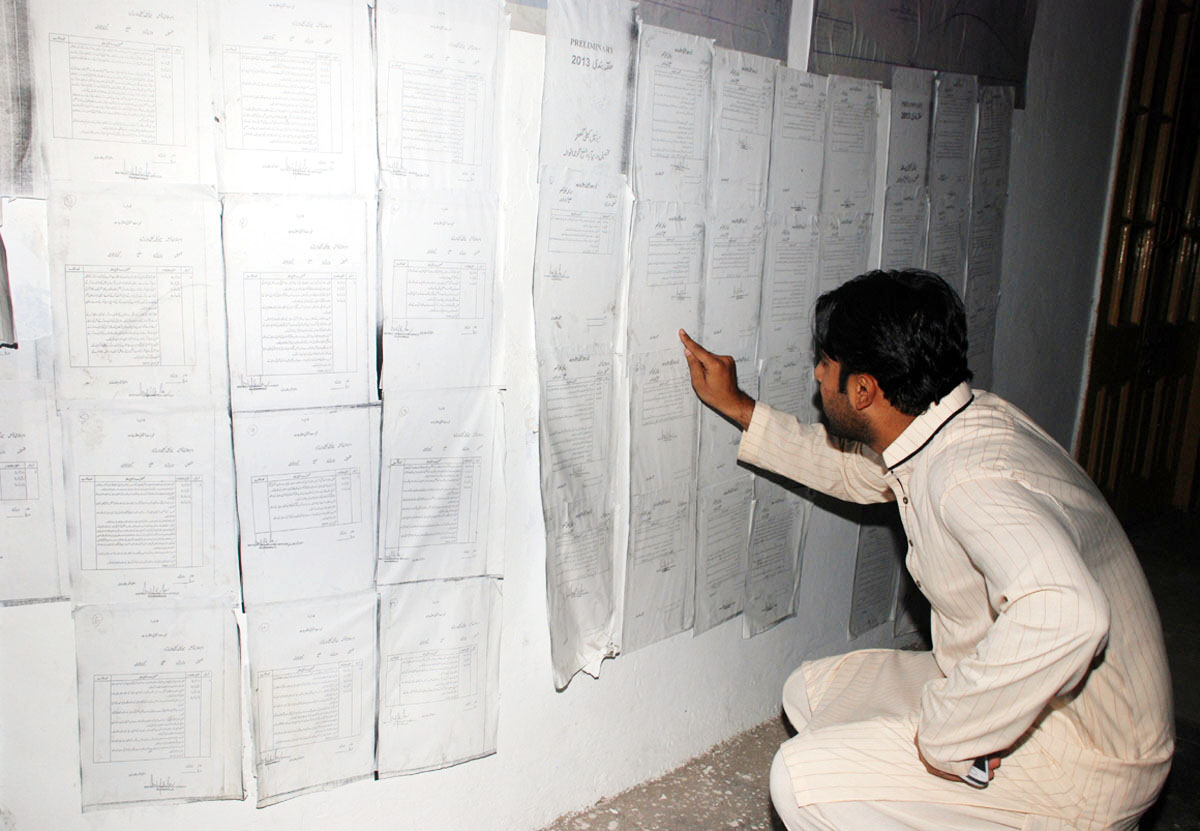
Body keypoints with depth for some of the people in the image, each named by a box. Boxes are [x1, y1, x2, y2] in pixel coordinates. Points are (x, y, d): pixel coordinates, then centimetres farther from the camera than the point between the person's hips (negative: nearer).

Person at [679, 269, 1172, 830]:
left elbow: (1062, 616, -49)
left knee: (803, 778, -19)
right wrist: (736, 408, 20)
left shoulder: (970, 477, -32)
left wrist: (945, 734, -35)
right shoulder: (960, 424, 0)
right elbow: (854, 468, 20)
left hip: (1081, 762, -9)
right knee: (811, 691, 15)